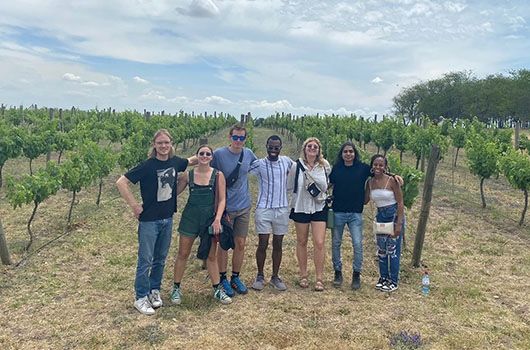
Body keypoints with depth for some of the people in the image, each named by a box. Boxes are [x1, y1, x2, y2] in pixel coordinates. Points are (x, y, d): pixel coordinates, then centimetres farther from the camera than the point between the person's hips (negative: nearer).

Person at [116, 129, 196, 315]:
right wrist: (134, 205, -17)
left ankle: (154, 290, 34)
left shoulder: (175, 162, -1)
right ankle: (141, 298, 19)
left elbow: (190, 161, 22)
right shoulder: (148, 165, -18)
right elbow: (121, 182, -18)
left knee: (160, 258, 16)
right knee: (145, 260, 4)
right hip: (149, 220, -5)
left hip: (167, 218, 5)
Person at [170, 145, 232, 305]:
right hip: (190, 217, 1)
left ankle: (217, 289, 23)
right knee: (183, 254, 8)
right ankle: (176, 288, 24)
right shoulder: (188, 175, -1)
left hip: (210, 218, 0)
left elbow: (222, 200, -8)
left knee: (212, 256, 10)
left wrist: (217, 219, -18)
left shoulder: (218, 175, -4)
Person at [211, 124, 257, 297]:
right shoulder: (219, 154, -12)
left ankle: (235, 278, 27)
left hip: (244, 207, 4)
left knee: (241, 244, 10)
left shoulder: (248, 154, 0)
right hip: (225, 208, -3)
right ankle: (223, 279, 24)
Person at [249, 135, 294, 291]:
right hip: (263, 209, -3)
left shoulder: (286, 161, 3)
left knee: (278, 244, 9)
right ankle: (260, 276, 18)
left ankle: (275, 277, 23)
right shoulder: (259, 164, -7)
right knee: (263, 244, -1)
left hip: (282, 208, 3)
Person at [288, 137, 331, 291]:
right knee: (302, 242, 11)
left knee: (319, 243, -5)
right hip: (300, 208, 0)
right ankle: (303, 275, 25)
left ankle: (319, 278, 7)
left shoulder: (325, 166, 0)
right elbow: (290, 186, 3)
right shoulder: (296, 166, -5)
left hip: (319, 208, 0)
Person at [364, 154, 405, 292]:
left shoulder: (392, 180, -14)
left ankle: (393, 281, 13)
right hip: (380, 216, 6)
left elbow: (400, 203, -14)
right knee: (381, 249, 12)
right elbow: (365, 200, 12)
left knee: (393, 249, 1)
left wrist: (399, 224, -18)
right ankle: (383, 277, 27)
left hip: (394, 215, -5)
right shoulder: (370, 182, 2)